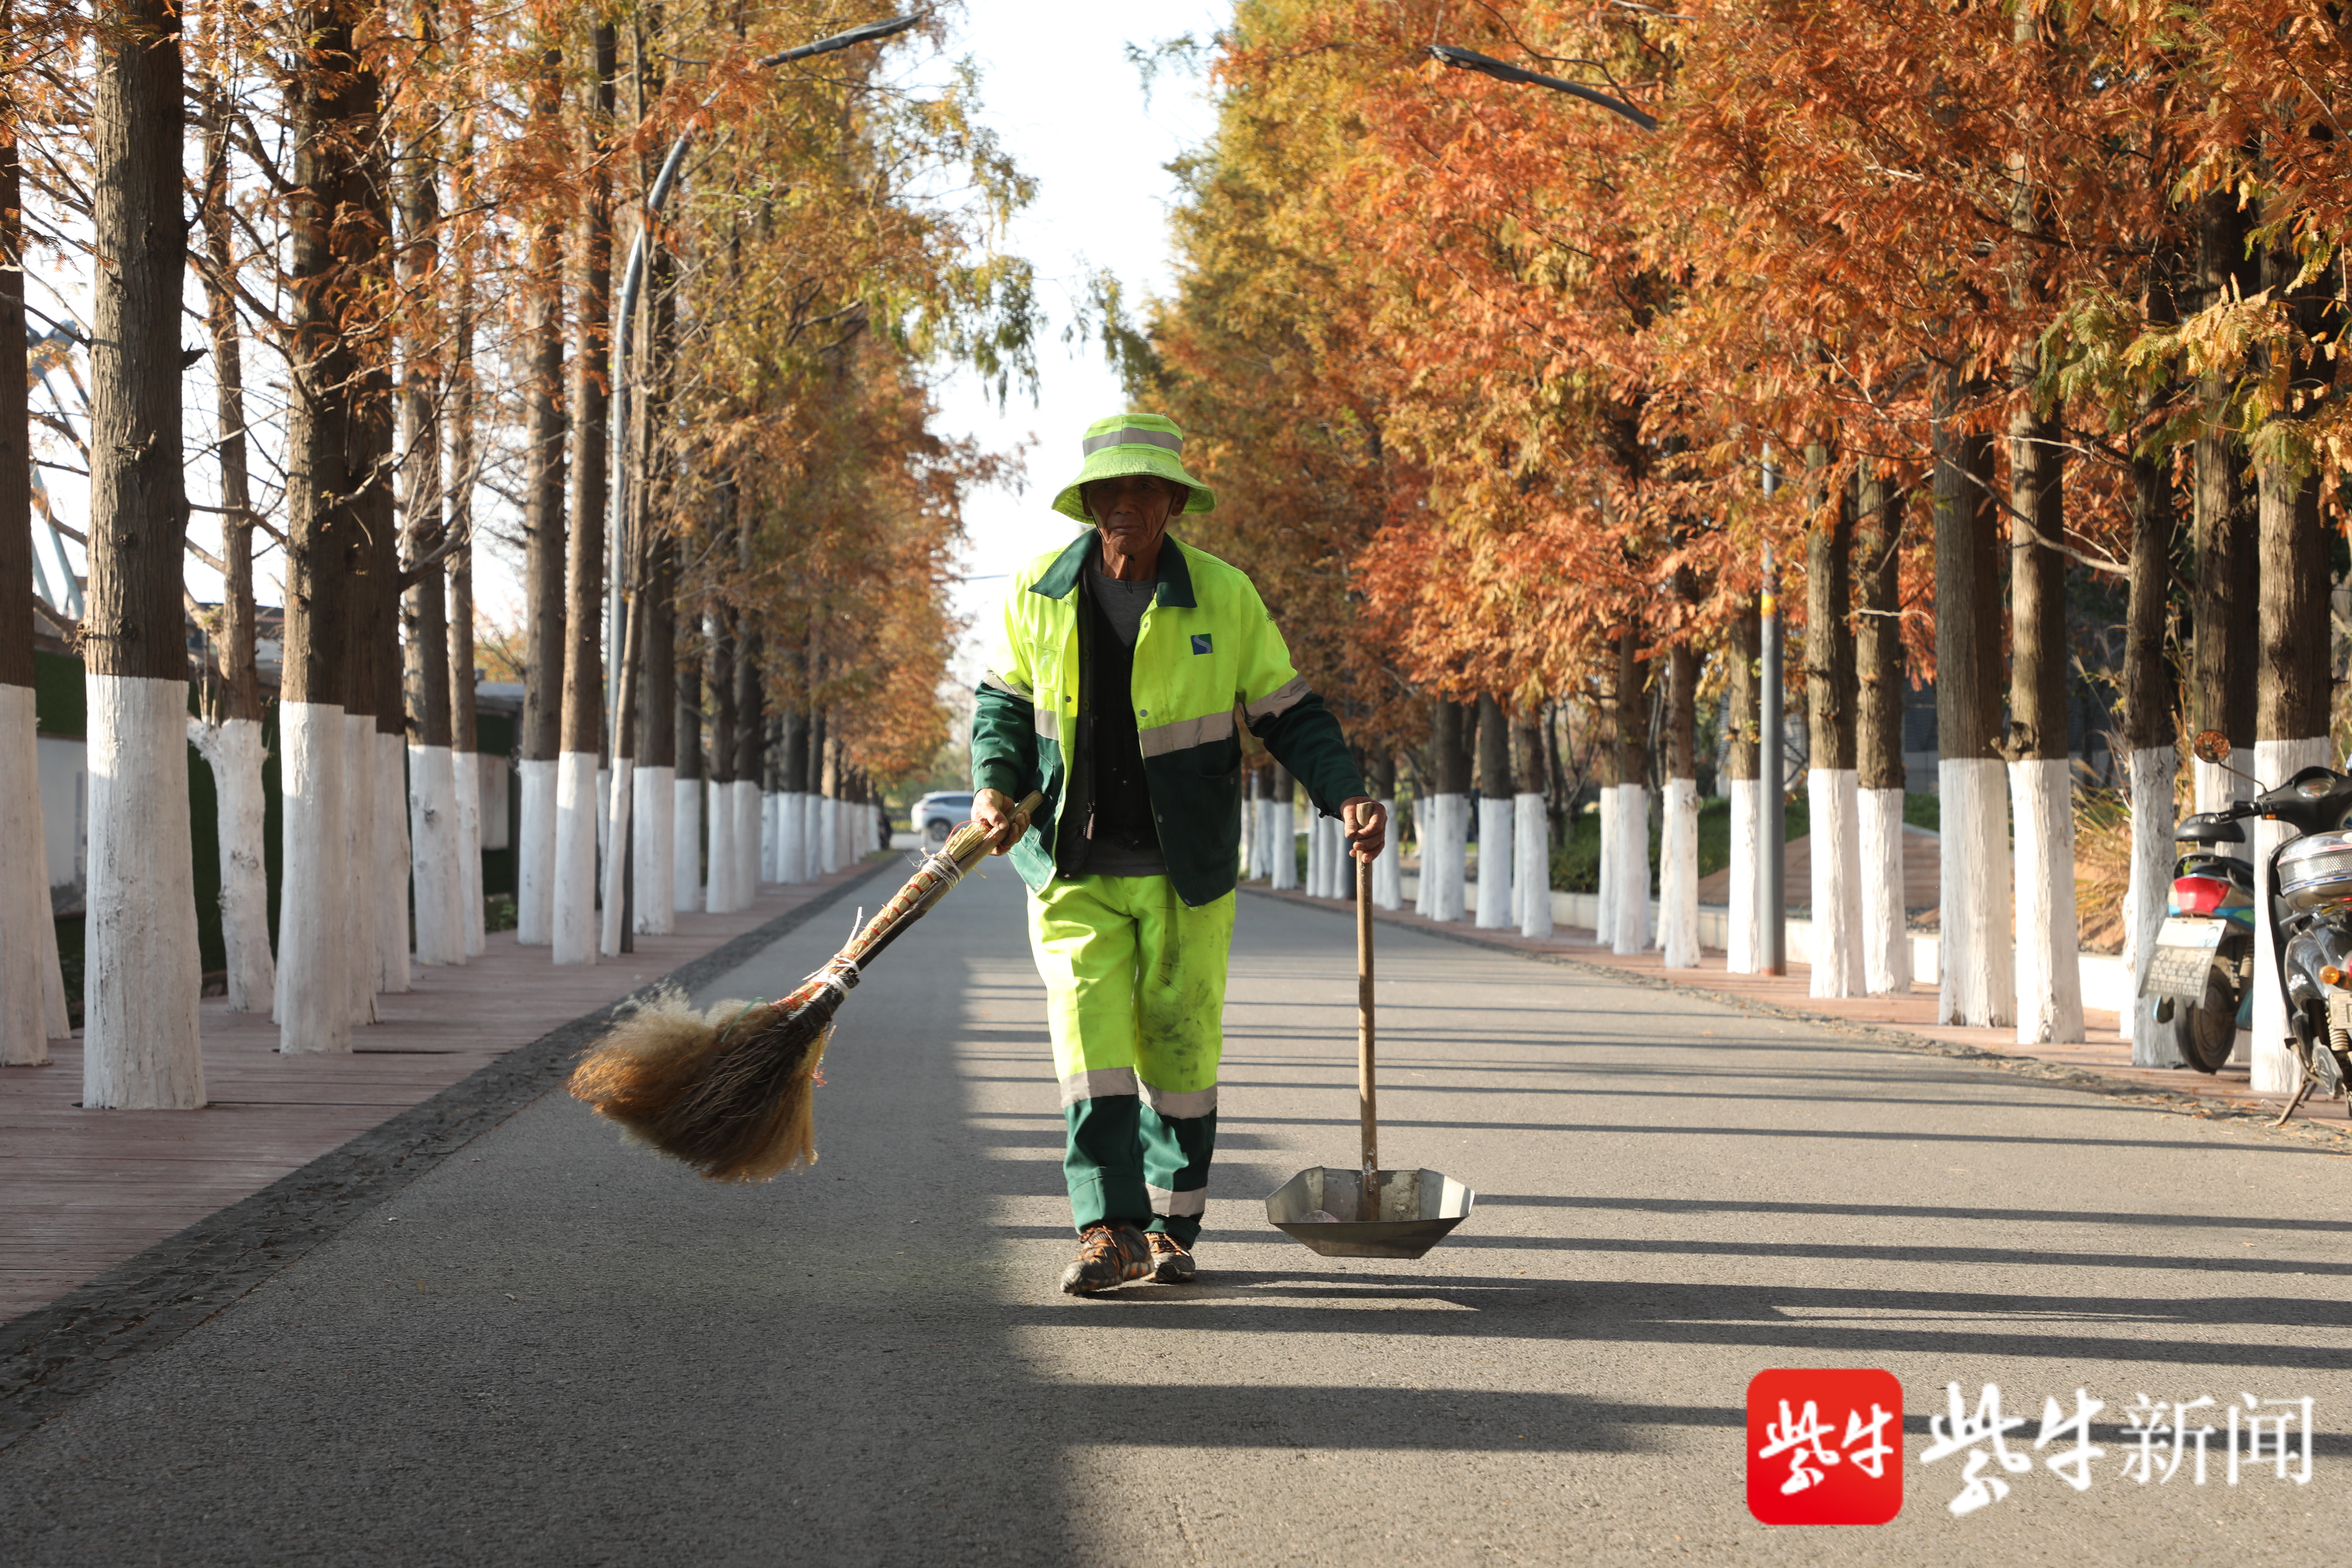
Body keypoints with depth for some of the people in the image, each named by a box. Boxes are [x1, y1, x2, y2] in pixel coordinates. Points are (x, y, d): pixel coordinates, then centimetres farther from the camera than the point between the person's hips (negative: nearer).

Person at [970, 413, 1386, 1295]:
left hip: (1185, 871, 0)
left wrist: (1346, 793, -13)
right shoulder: (1039, 594, 0)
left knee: (1180, 1047, 6)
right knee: (1090, 1037, -11)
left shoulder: (1224, 599, -3)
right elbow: (1003, 702, 13)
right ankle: (1109, 1230, -10)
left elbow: (1289, 716, 1)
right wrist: (994, 786, -5)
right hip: (1075, 867, 0)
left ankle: (1172, 1228, 20)